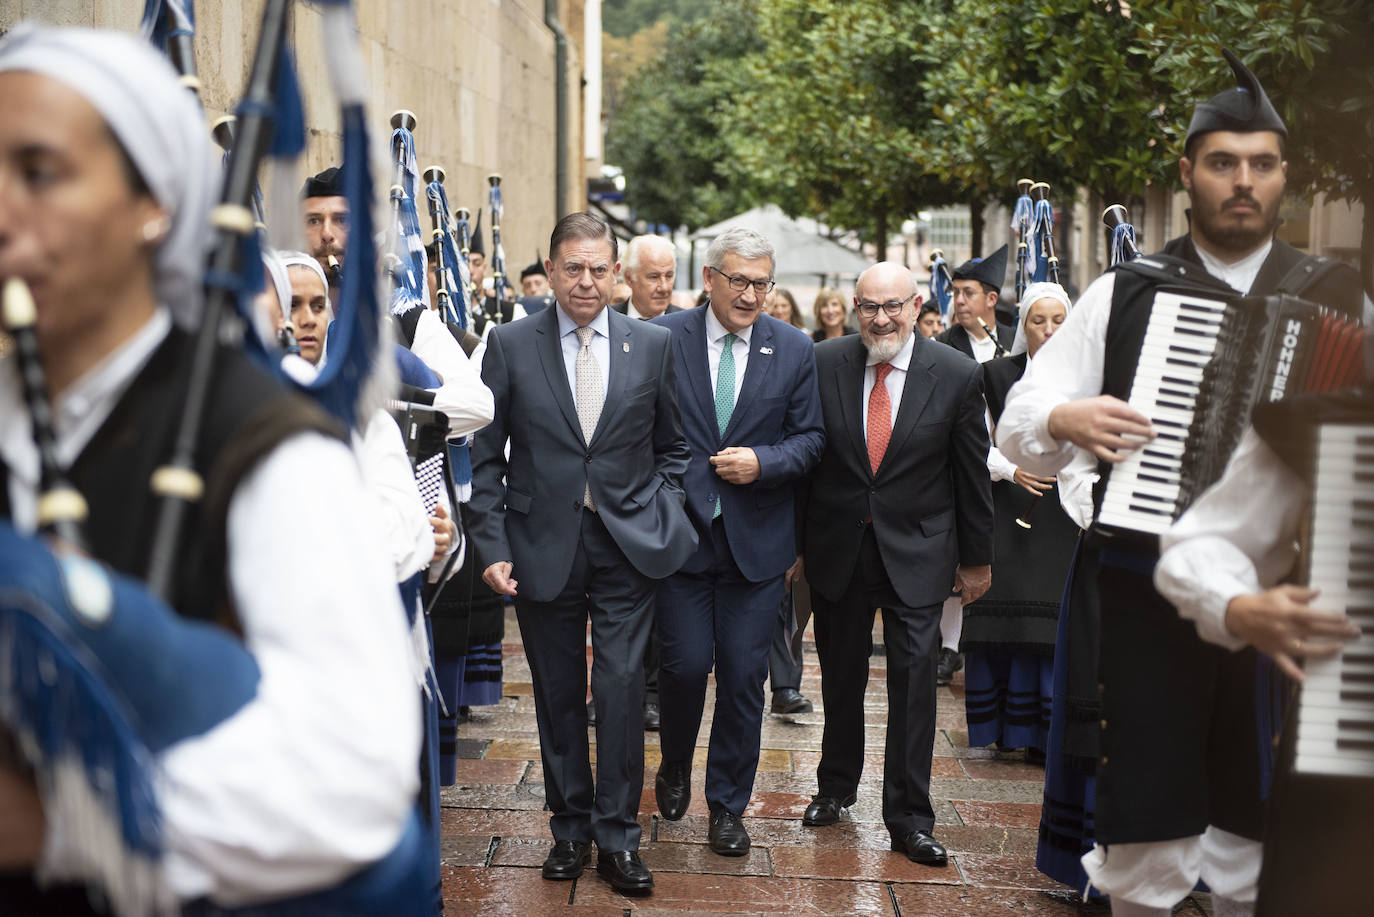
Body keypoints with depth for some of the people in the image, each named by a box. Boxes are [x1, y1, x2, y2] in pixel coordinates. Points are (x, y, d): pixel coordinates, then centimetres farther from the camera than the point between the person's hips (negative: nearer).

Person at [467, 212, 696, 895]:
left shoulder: (652, 345, 3)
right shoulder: (509, 345, -1)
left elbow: (672, 446, 14)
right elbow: (484, 456, 1)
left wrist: (662, 515, 3)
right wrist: (493, 546, -4)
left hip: (627, 544, 0)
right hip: (543, 545, 0)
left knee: (622, 687, -4)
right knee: (558, 693, 10)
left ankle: (617, 837, 9)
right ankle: (570, 828, 24)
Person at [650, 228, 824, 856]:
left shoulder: (794, 350, 3)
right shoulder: (663, 339, -2)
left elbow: (810, 439, 4)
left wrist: (763, 462, -13)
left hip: (757, 539, 1)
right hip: (682, 530, -1)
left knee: (743, 675, 5)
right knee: (684, 664, 1)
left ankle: (728, 804, 22)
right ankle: (675, 767, 33)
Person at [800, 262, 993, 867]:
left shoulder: (957, 375, -6)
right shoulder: (823, 364, -4)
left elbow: (973, 472, 1)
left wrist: (976, 558, 5)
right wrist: (793, 542, 2)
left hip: (916, 549, -1)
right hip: (837, 546, 2)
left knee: (913, 679, -2)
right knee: (841, 676, 14)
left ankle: (909, 817, 9)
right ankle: (835, 788, 34)